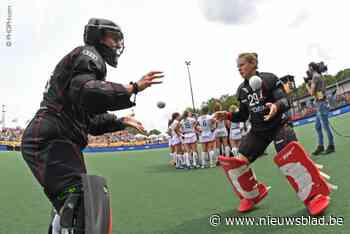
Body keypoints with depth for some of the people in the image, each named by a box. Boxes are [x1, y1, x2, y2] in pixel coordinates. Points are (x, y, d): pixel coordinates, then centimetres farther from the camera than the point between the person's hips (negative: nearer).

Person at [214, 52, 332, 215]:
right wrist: (227, 115, -3)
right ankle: (253, 195, 17)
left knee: (289, 154, -31)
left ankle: (314, 194, -11)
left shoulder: (269, 79, -8)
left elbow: (285, 101, -15)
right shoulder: (241, 90, 7)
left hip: (278, 124, -5)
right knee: (238, 161, -6)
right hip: (258, 130, 5)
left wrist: (276, 106, -38)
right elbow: (243, 116, 14)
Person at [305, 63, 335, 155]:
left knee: (325, 126, -4)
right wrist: (311, 83, 15)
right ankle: (320, 146, 14)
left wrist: (307, 86, 3)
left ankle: (331, 146, 2)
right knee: (317, 126, 11)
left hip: (321, 104, -10)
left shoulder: (315, 77, -10)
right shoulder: (319, 77, 18)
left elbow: (312, 92, -13)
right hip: (320, 104, 10)